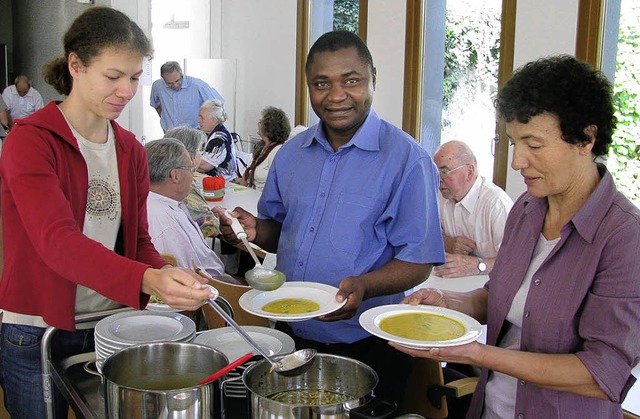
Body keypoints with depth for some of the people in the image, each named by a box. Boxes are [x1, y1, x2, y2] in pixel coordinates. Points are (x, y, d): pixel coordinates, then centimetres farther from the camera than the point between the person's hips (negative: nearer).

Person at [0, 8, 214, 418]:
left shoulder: (131, 150, 5)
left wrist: (172, 284, -16)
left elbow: (138, 240, 6)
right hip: (36, 336, -5)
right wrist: (148, 279, -43)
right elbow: (56, 241, -28)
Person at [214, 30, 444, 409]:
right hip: (289, 335, 6)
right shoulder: (292, 152, 6)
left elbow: (418, 261, -15)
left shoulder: (408, 160, -13)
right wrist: (255, 230, -7)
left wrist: (363, 286, -32)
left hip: (366, 347, -5)